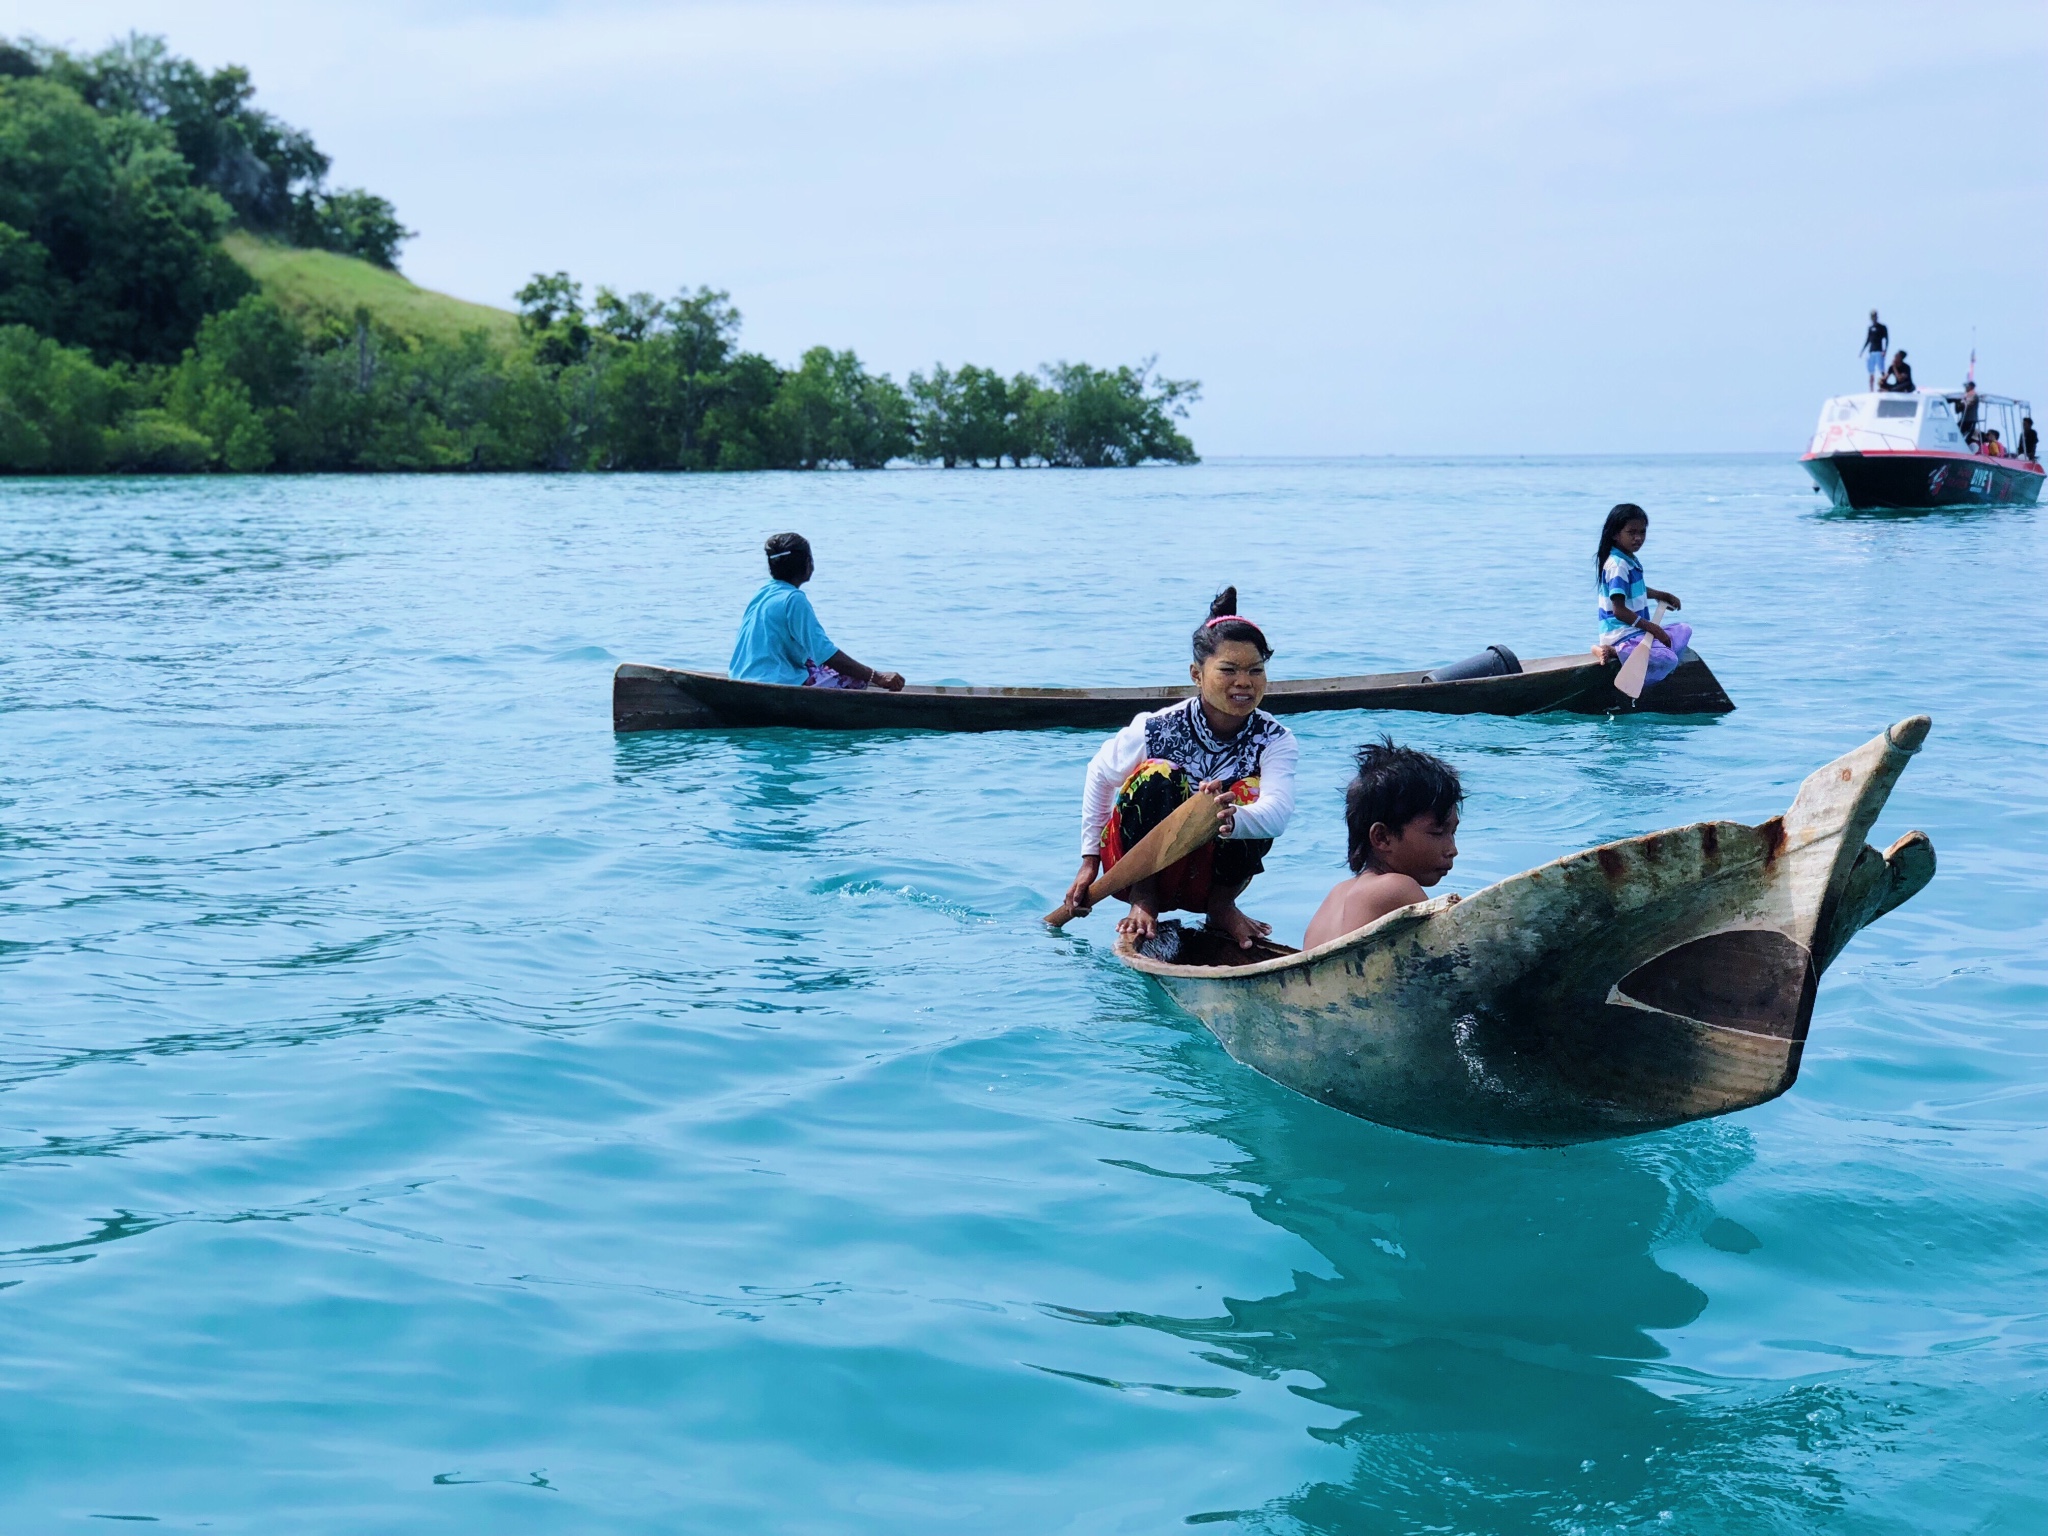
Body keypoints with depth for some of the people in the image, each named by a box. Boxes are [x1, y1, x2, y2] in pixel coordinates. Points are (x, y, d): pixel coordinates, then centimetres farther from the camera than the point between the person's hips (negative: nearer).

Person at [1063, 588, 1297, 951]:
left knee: (1251, 794, -27)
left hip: (1211, 875, 1)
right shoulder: (1157, 728, -19)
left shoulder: (1274, 740, -17)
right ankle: (1142, 899, -12)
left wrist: (1233, 819, -60)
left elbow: (1277, 813, -37)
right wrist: (1090, 861, 1)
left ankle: (1221, 904, -6)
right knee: (1158, 777, -30)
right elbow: (1099, 775, 0)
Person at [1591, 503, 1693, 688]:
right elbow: (1619, 611, -23)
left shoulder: (1631, 560, 12)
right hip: (1621, 633, -10)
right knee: (1667, 659, -26)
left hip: (1637, 629, 10)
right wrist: (1653, 628, -19)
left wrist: (1661, 595, 17)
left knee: (1684, 631, 16)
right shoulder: (1617, 565, -19)